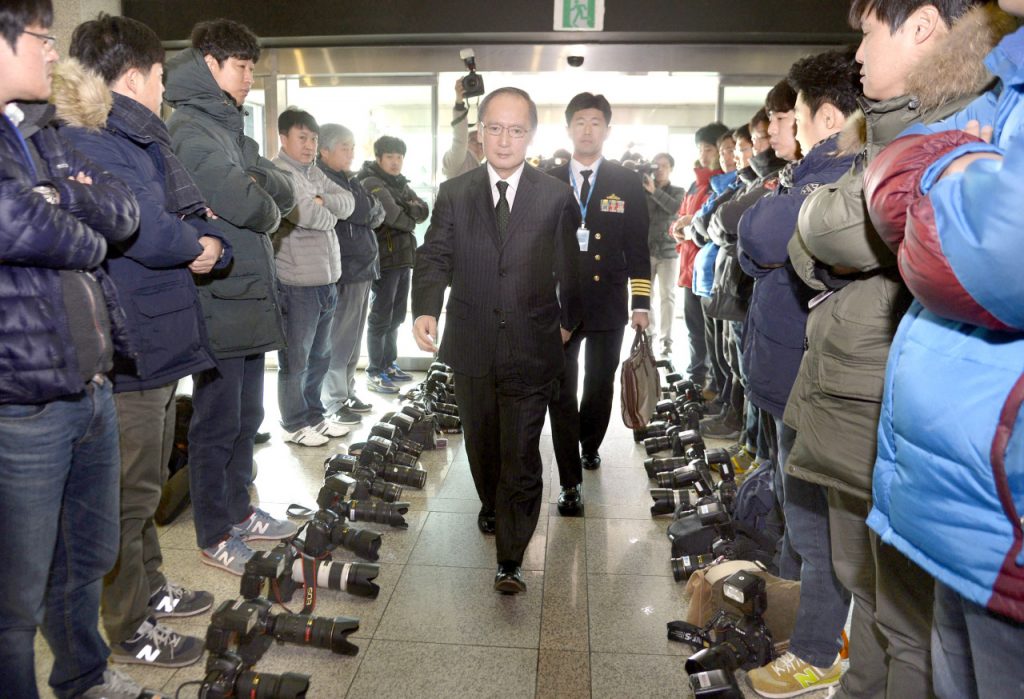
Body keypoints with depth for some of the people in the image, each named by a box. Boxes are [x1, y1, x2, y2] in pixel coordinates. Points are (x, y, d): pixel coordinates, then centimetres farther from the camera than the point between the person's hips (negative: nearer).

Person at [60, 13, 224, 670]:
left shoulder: (142, 140, 15)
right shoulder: (88, 146, -15)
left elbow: (198, 219, 10)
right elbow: (151, 233, -27)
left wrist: (211, 246, -11)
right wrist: (196, 242, -8)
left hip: (160, 342, 10)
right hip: (129, 351, -10)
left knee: (148, 483, 22)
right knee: (132, 493, 4)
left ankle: (149, 588, 40)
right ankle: (132, 632, 22)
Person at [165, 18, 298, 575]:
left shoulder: (227, 127, 18)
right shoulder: (190, 128, -11)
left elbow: (283, 193, 10)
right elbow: (245, 205, -24)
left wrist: (254, 185, -10)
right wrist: (268, 211, -3)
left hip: (248, 298, 9)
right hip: (219, 303, -9)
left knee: (246, 416, 17)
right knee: (217, 423, 1)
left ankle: (237, 512, 33)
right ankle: (214, 537, 15)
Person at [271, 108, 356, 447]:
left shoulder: (313, 171, 15)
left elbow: (348, 202, 6)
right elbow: (305, 214, -24)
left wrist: (322, 201, -13)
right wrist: (330, 213, -3)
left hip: (326, 280, 9)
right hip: (297, 284, -8)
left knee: (320, 356, 19)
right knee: (295, 361, 4)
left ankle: (314, 413, 33)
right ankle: (294, 424, 18)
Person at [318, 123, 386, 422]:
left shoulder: (347, 179, 18)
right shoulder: (323, 180, -10)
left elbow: (376, 215, 13)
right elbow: (362, 212, -18)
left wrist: (370, 209, -5)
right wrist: (372, 206, 1)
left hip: (361, 268, 9)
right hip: (343, 272, -9)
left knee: (352, 340, 14)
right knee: (338, 341, -2)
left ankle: (347, 394, 24)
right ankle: (334, 403, 6)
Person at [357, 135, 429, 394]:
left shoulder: (400, 184, 17)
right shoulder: (371, 184, -10)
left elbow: (423, 211, 8)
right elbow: (394, 217, -21)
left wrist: (407, 209, -11)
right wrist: (411, 219, -2)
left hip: (403, 258, 8)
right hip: (384, 260, -8)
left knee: (396, 316, 15)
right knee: (381, 318, -3)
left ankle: (389, 364, 27)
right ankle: (374, 373, 5)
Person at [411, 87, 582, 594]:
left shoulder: (557, 198, -1)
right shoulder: (453, 194, 3)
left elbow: (569, 268, 7)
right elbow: (434, 258, -2)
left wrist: (568, 321, 14)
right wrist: (426, 309, -19)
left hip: (532, 349, -2)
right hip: (471, 346, 3)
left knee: (521, 456, -1)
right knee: (481, 445, 20)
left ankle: (510, 560, 10)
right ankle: (491, 505, 48)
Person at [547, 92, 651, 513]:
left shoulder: (627, 183, 4)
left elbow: (637, 248, 2)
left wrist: (641, 304, -4)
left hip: (608, 304, 1)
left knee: (600, 386, 15)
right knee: (562, 392, -2)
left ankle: (590, 445, 42)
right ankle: (570, 482, 4)